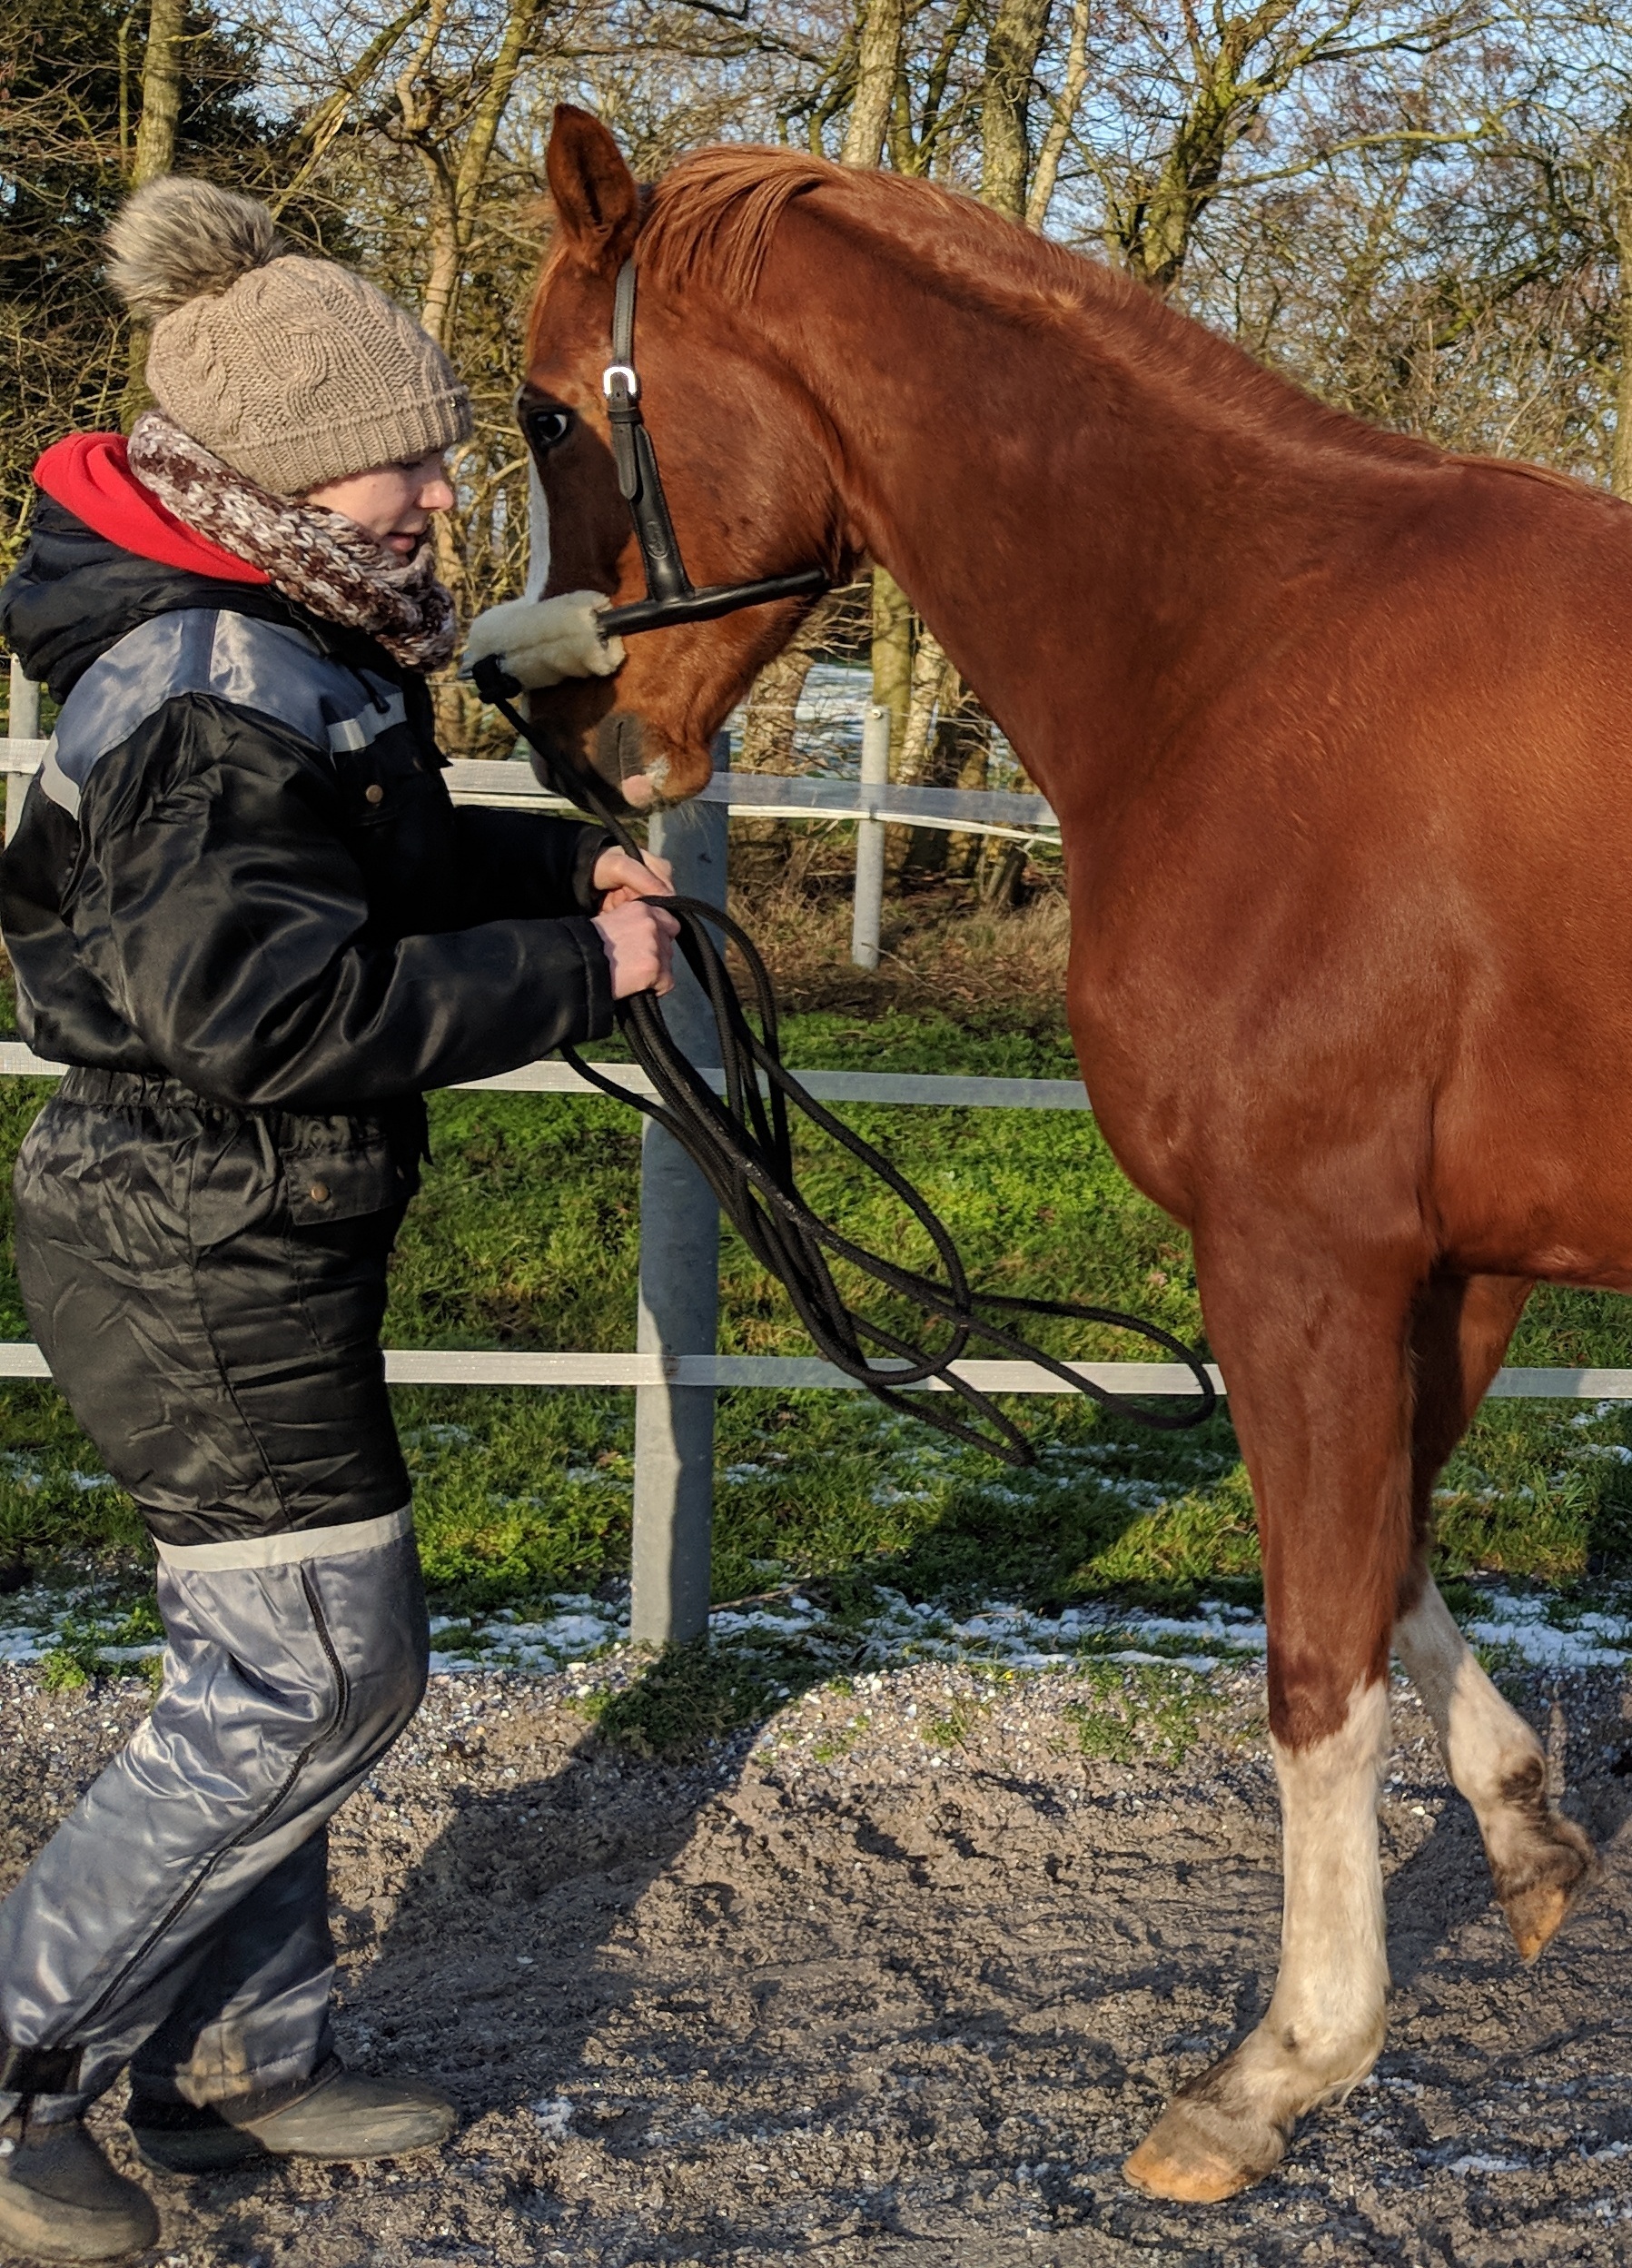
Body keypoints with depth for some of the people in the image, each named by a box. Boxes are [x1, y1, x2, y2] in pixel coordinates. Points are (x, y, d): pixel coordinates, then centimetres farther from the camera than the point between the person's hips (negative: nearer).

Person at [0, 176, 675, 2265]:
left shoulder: (286, 649, 10)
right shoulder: (212, 690, -23)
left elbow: (376, 869, 24)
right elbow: (270, 1002, -28)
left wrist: (563, 868, 8)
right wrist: (571, 975, -22)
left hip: (229, 1240, 10)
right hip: (204, 1250, -10)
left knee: (268, 1664, 18)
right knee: (316, 1676, -3)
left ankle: (235, 2058, 31)